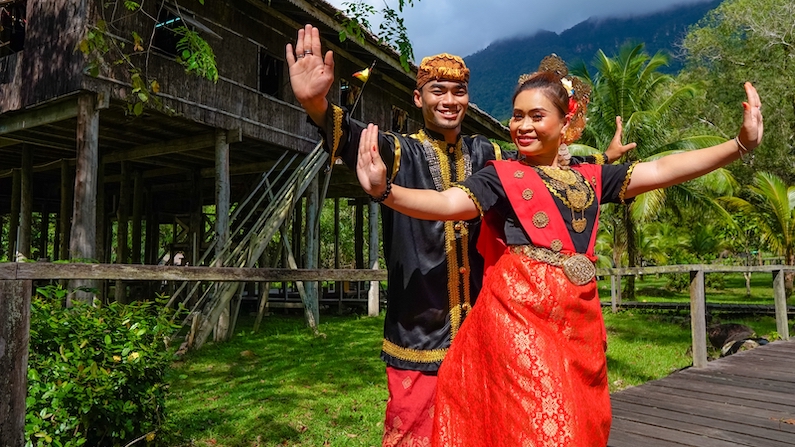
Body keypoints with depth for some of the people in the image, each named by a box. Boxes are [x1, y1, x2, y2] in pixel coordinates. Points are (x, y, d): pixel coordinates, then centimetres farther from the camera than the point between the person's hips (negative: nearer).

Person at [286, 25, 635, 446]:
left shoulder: (485, 155, 10)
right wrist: (317, 104, -43)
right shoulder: (401, 152, -5)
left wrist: (603, 158, 20)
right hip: (420, 335, -4)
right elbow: (356, 141, -24)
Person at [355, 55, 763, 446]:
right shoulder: (501, 175, -1)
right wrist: (385, 191, -33)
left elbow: (660, 170, 11)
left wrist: (740, 144, 5)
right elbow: (448, 203, -16)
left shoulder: (588, 177, 13)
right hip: (519, 313, -5)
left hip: (579, 319, 6)